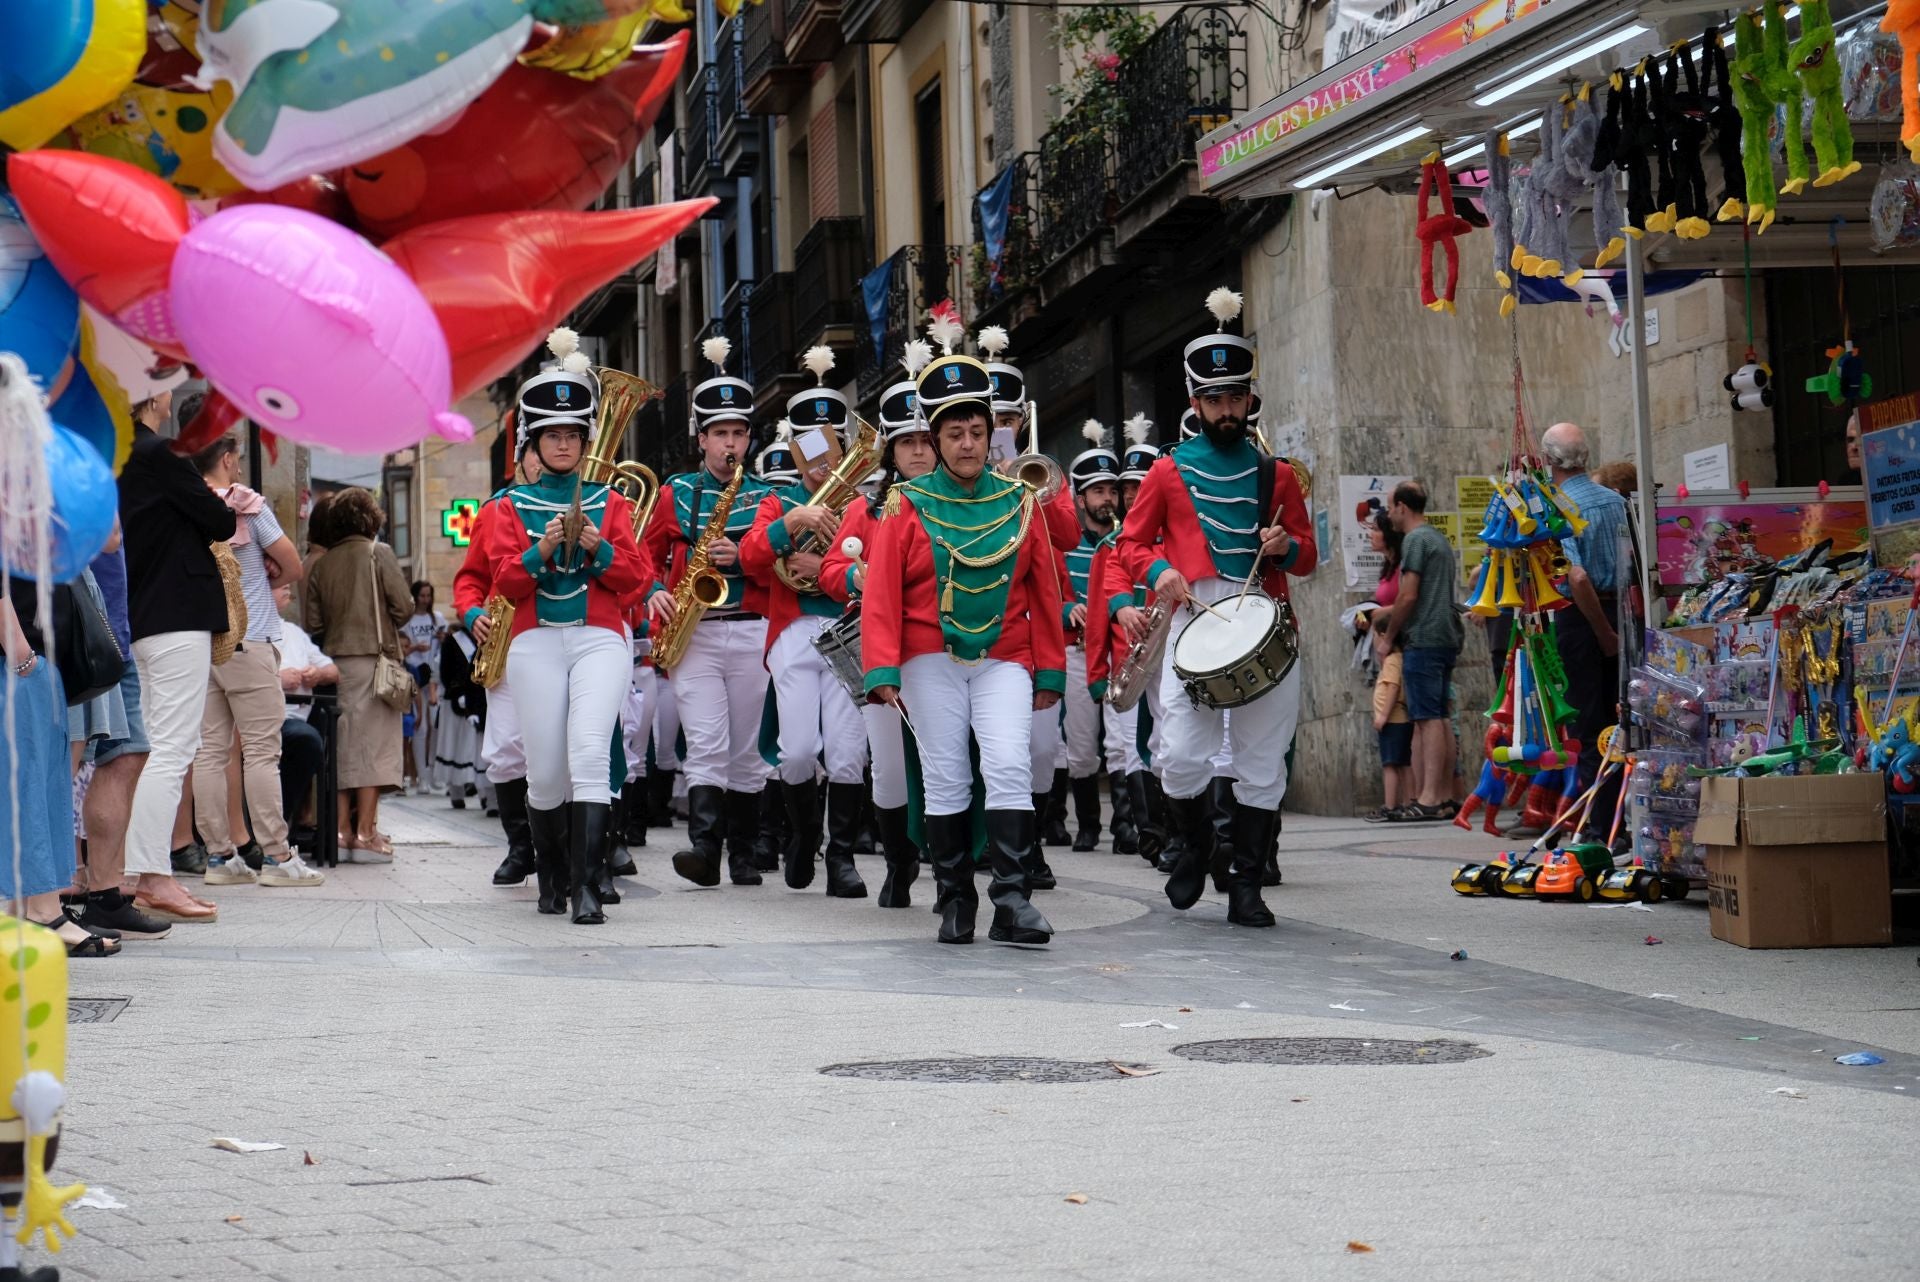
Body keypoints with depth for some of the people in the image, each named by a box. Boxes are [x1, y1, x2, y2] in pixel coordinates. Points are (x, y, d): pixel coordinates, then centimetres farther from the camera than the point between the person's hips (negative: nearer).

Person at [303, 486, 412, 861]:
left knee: (342, 744, 9)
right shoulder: (378, 554, -5)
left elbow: (314, 620, 6)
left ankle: (342, 830, 9)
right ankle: (365, 833, -7)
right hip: (374, 657, -4)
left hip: (335, 660, 4)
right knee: (373, 743, -3)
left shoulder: (323, 564, 7)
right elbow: (403, 607, -8)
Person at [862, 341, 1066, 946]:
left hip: (1004, 659, 1)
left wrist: (1050, 670, 8)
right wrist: (883, 670, -12)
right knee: (946, 781, 2)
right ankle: (956, 901, 11)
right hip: (931, 663, -1)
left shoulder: (1019, 502, 6)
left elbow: (1044, 590, 10)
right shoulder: (908, 506, 1)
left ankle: (1011, 899, -14)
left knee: (1010, 767, -14)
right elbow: (883, 592, -3)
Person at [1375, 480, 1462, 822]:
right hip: (1447, 638, 9)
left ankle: (1429, 798, -16)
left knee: (1428, 718, -12)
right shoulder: (1439, 539, 20)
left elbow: (1409, 595, -13)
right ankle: (1445, 797, 9)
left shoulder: (1415, 540, -9)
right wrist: (1385, 613, 22)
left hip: (1423, 640, -9)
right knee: (1438, 718, 10)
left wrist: (1388, 638, -4)